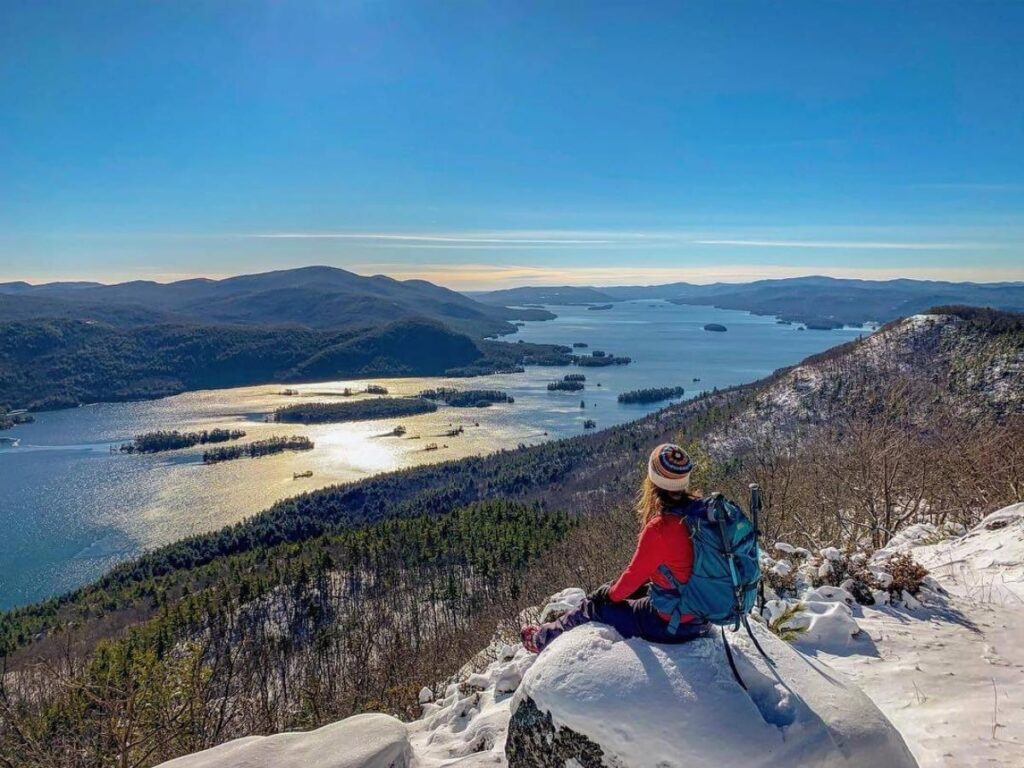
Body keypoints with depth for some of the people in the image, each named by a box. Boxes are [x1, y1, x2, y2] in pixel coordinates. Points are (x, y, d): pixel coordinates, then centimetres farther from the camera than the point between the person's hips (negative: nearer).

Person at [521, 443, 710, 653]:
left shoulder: (659, 529, -29)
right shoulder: (701, 509, -6)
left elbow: (634, 576, -16)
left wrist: (610, 594, 5)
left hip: (670, 625, -7)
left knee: (593, 606, 12)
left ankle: (543, 638, 38)